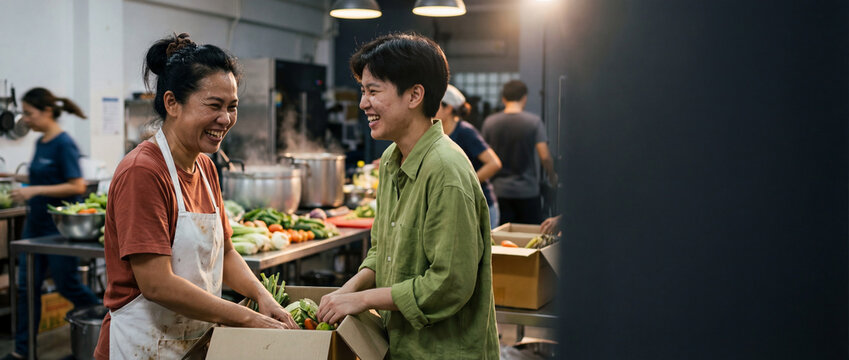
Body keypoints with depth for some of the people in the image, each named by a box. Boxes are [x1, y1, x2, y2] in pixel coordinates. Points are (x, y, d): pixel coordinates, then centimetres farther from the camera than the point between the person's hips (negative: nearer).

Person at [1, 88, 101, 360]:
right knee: (26, 286, 8)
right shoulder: (40, 143, 10)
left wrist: (35, 190, -23)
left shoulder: (64, 144, -16)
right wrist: (24, 181, 13)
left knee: (67, 284, 3)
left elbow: (77, 186, -21)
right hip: (36, 223, 8)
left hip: (59, 226, -8)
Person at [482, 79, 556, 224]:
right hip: (527, 191, -2)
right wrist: (552, 176, 7)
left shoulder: (489, 122, -1)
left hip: (499, 191, 2)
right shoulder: (534, 121, -8)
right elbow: (544, 156, -12)